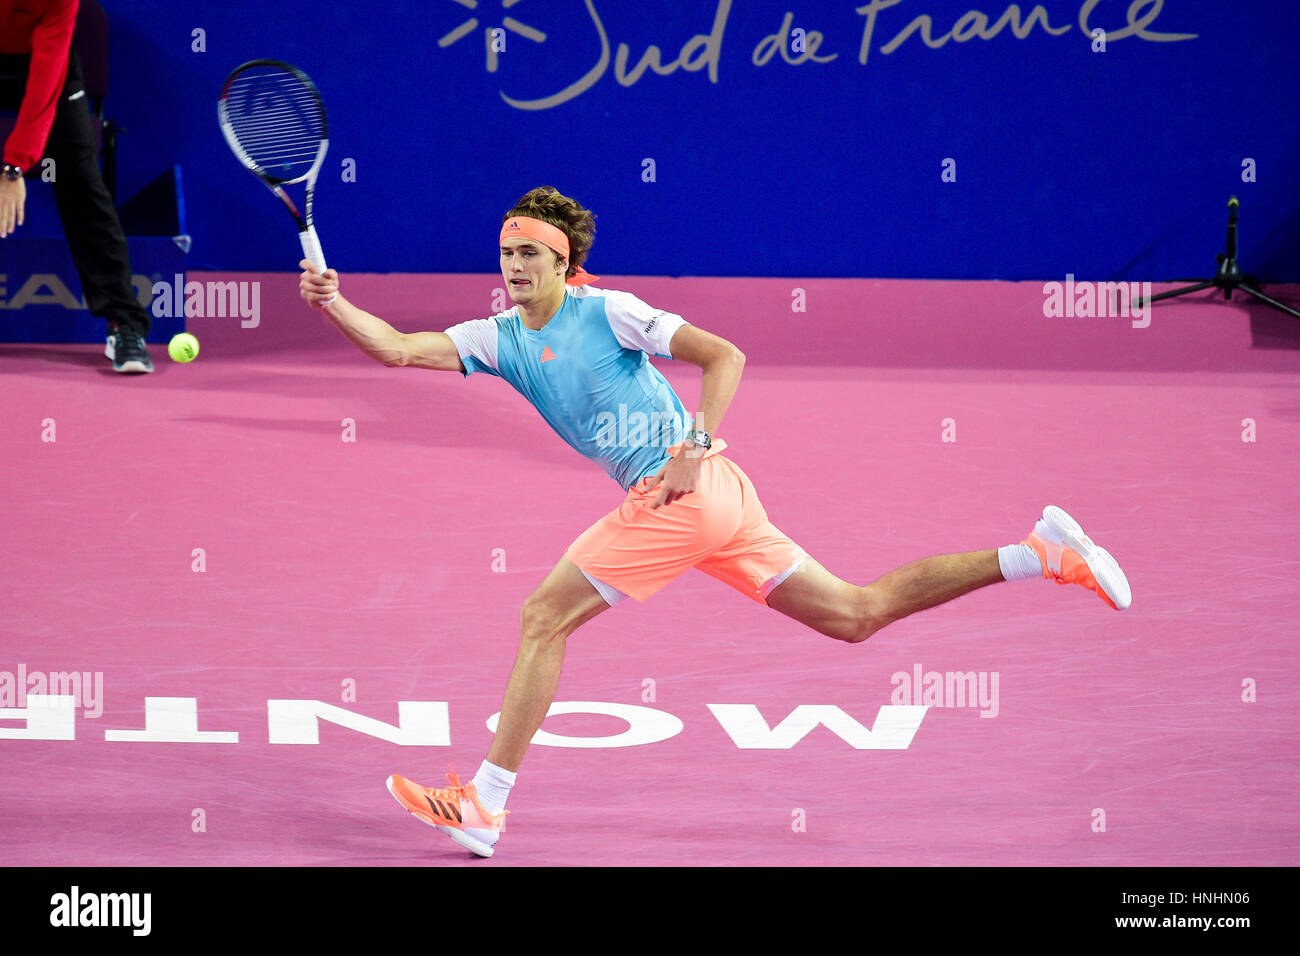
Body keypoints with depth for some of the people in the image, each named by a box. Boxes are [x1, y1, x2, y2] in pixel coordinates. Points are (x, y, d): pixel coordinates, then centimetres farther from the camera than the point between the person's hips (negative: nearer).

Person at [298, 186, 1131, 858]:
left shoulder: (605, 310, -7)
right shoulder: (500, 339, 14)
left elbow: (723, 355, -10)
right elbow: (398, 348, 8)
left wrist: (695, 447, -19)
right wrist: (334, 302, -6)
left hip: (684, 491, -9)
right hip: (709, 503, 9)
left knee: (544, 619, -8)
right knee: (857, 613, 10)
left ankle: (486, 803, -5)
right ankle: (1044, 554, 9)